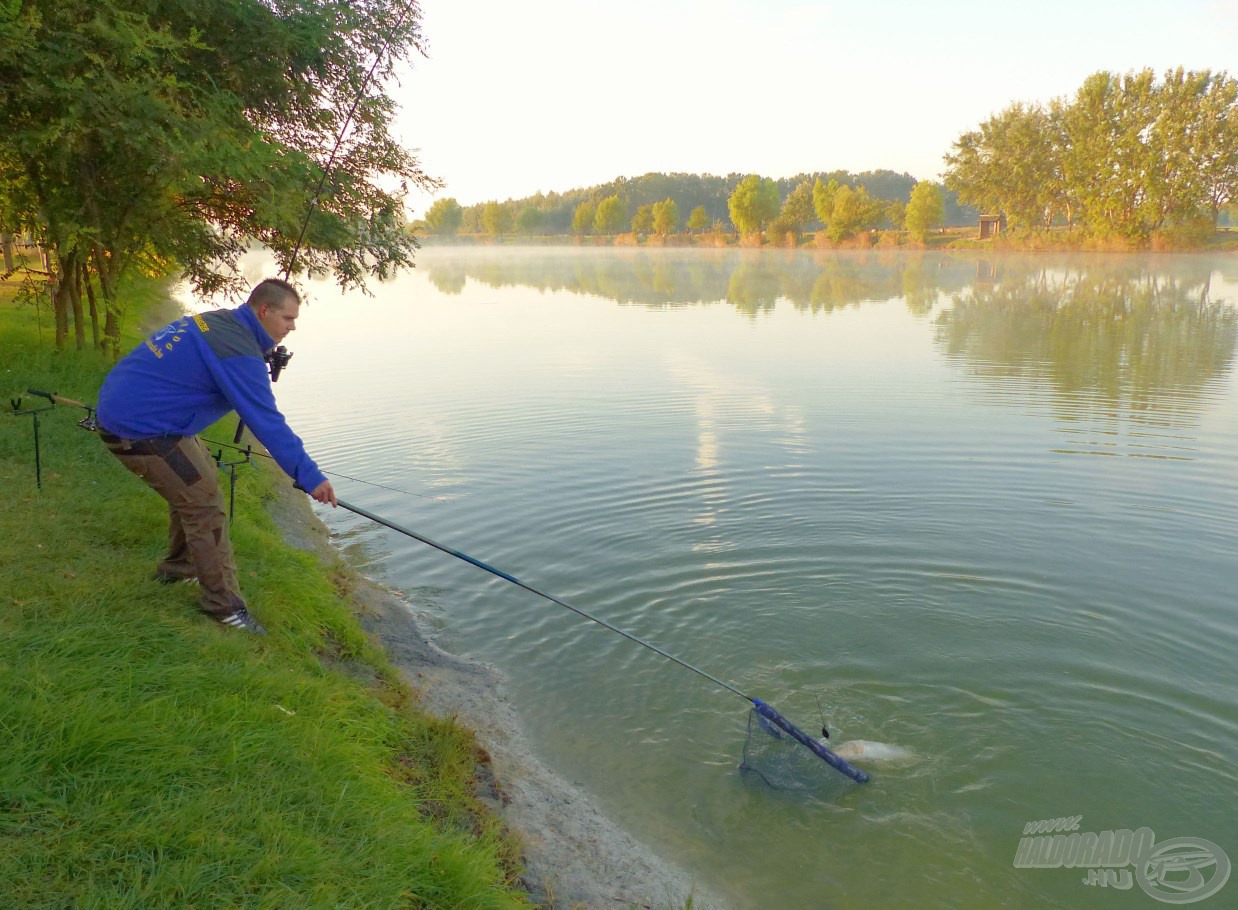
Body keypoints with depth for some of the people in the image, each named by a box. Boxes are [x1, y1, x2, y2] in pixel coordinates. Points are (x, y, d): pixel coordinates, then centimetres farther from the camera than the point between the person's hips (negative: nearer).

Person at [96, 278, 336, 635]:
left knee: (193, 485, 22)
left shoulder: (215, 322, 8)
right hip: (140, 431, -10)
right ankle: (224, 605, 2)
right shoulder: (239, 351, -21)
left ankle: (179, 566, 38)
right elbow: (268, 423, -23)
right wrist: (309, 477, -20)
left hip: (120, 410, 10)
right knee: (205, 505, -6)